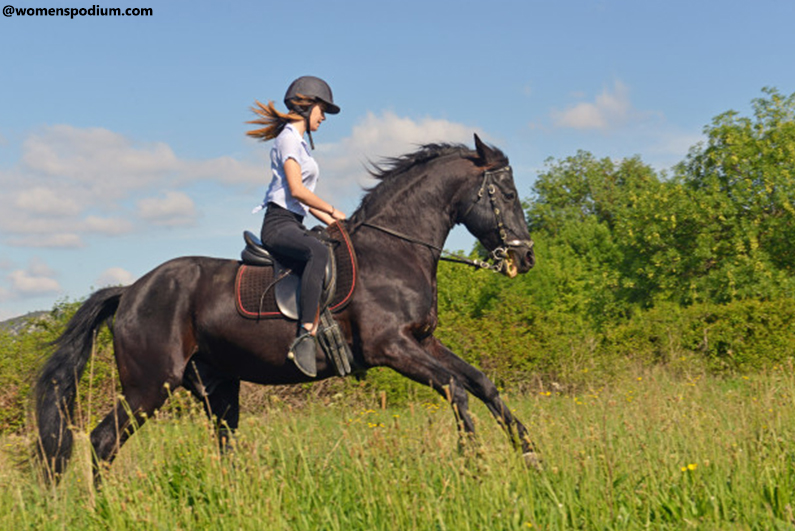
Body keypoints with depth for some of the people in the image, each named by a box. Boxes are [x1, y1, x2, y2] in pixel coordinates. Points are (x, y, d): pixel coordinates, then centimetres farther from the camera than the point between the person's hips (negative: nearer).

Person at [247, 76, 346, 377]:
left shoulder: (300, 142, 26)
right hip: (279, 224, -11)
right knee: (318, 252, -39)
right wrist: (332, 211, -6)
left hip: (293, 225, 11)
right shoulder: (288, 138, -4)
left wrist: (331, 222, 17)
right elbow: (296, 190, -15)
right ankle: (305, 336, -49)